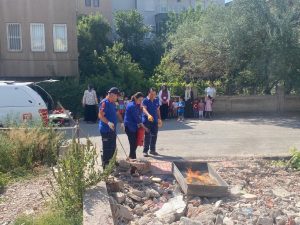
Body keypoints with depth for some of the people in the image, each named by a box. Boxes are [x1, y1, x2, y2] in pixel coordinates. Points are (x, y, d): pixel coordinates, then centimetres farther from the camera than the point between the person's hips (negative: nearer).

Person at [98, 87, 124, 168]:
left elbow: (117, 113, 23)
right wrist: (108, 123, -35)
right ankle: (105, 165, 7)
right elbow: (100, 115, -23)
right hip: (106, 130, -10)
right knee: (107, 148, -4)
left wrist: (121, 122, 9)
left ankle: (109, 163, 29)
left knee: (113, 148, 16)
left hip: (112, 129, 10)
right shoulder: (104, 102, -15)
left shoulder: (113, 103, 15)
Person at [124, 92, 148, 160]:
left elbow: (139, 114, 14)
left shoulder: (136, 105, 11)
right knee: (133, 144, -4)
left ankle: (131, 157, 25)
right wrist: (143, 126, -13)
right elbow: (136, 117, -17)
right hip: (130, 127, -9)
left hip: (134, 127, 9)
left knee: (135, 143, 13)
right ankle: (133, 157, 6)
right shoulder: (132, 105, -18)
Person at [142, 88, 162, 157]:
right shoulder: (145, 100, -8)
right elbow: (144, 109, -24)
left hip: (155, 121, 5)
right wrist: (148, 115, -43)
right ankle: (145, 151, 5)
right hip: (147, 121, -5)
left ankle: (152, 150, 23)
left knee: (154, 136, 10)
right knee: (147, 136, -3)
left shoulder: (156, 100, 10)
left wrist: (159, 119, 15)